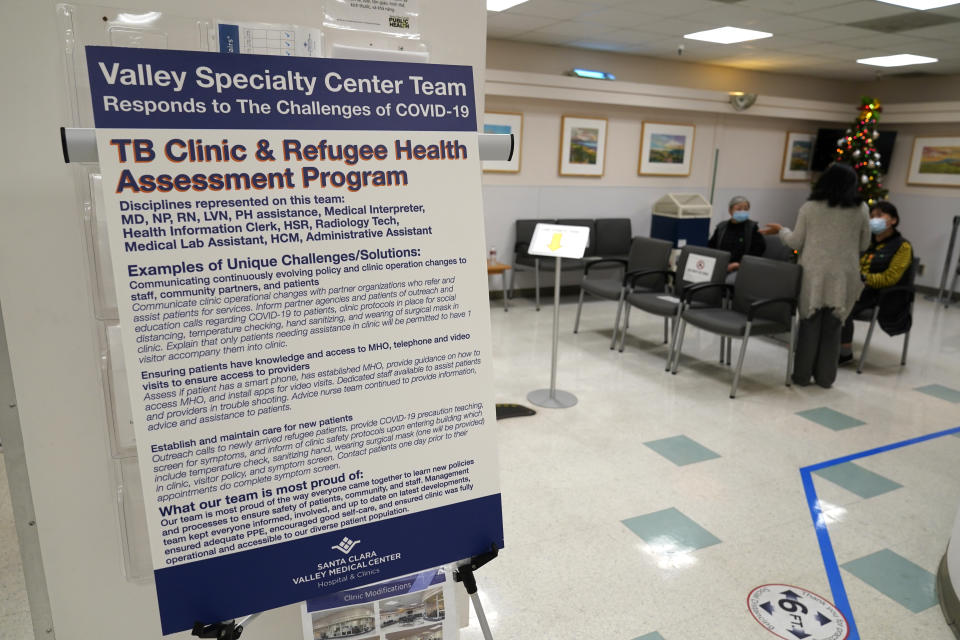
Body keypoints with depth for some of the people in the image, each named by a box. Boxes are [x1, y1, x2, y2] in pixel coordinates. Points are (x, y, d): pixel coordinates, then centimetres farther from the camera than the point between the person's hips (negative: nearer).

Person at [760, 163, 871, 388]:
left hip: (814, 274, -1)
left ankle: (802, 375, 13)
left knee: (809, 324, 7)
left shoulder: (810, 207, -1)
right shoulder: (861, 209, 3)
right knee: (832, 327, 8)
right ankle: (825, 377, 16)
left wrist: (780, 230, 21)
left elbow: (796, 242, 3)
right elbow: (864, 245, 10)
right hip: (843, 276, 1)